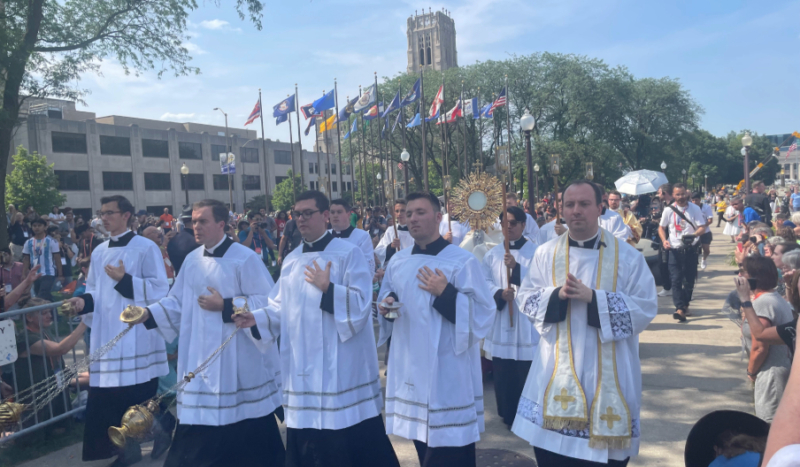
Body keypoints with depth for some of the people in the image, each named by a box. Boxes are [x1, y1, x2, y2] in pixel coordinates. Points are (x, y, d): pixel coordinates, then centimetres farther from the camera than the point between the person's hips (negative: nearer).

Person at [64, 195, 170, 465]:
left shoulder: (146, 248, -6)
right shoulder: (99, 252, 13)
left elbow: (160, 289, -12)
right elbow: (95, 292, 18)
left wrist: (125, 280, -20)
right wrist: (83, 301, -3)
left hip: (137, 336, -6)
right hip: (106, 336, 6)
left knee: (141, 398, 0)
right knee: (108, 397, 6)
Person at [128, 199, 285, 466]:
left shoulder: (245, 258, -12)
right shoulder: (192, 260, 7)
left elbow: (268, 302, -16)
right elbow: (177, 302, 9)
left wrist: (224, 306, -18)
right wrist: (148, 313, -7)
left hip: (239, 358, -5)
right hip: (200, 357, 5)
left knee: (248, 433, 9)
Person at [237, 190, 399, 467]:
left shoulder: (348, 254, -7)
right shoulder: (291, 260, 11)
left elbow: (361, 304, -15)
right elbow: (282, 308, 13)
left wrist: (328, 288, -24)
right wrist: (257, 318, -4)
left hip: (341, 366, -5)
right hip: (302, 366, 6)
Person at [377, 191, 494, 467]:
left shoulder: (462, 261, -11)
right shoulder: (398, 262, 7)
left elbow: (483, 315, -15)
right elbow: (385, 299, 18)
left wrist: (446, 294, -23)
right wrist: (385, 305, -3)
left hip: (448, 373, -6)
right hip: (410, 368, 6)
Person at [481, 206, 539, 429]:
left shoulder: (535, 251, -3)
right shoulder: (493, 253, 9)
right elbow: (484, 282, 5)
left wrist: (516, 267, -24)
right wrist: (499, 293, -13)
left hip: (526, 320, -3)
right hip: (500, 318, 4)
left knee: (526, 372, 0)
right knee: (502, 372, 8)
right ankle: (508, 415, 24)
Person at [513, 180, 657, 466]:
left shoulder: (627, 256, -4)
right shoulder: (546, 254, 3)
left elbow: (646, 308, -8)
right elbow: (525, 299, 3)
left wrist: (593, 297, -19)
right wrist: (557, 294, -17)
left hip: (608, 375, -1)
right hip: (556, 373, 2)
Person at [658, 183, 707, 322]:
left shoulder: (694, 209, -1)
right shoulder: (669, 210, 3)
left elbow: (702, 227, -4)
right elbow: (661, 227, 10)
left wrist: (693, 235, -26)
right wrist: (664, 240, -9)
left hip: (690, 249, 0)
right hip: (675, 249, 0)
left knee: (689, 279, 9)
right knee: (676, 279, -9)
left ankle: (685, 304, 27)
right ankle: (680, 309, -13)